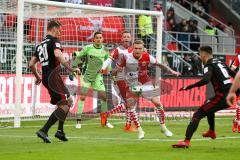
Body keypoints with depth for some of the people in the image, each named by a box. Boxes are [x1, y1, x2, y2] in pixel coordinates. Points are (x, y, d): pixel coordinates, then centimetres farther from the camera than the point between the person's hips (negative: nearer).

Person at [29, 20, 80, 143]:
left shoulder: (40, 45, 19)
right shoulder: (54, 40, -5)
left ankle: (60, 131, 15)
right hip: (53, 76, -9)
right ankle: (44, 131, -18)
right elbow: (58, 55, -25)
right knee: (63, 106, -10)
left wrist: (37, 77, 35)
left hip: (45, 79, 9)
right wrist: (70, 69, -28)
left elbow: (31, 64, 20)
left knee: (69, 100, 19)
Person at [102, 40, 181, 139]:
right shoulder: (127, 57, -17)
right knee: (130, 106, -10)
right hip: (131, 85, 0)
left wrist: (171, 71, -4)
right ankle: (140, 130, 4)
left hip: (145, 82, 1)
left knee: (157, 102, -9)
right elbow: (118, 68, -11)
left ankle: (163, 127, 8)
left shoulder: (147, 57, -14)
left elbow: (159, 64, -1)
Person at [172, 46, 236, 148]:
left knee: (198, 115, -10)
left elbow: (205, 80, -25)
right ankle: (212, 132, 47)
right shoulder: (220, 63, 19)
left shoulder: (209, 65, -6)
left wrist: (188, 87, -21)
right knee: (208, 106, 36)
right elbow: (234, 75, 25)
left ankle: (186, 141, -22)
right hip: (230, 95, 8)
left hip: (222, 96, -8)